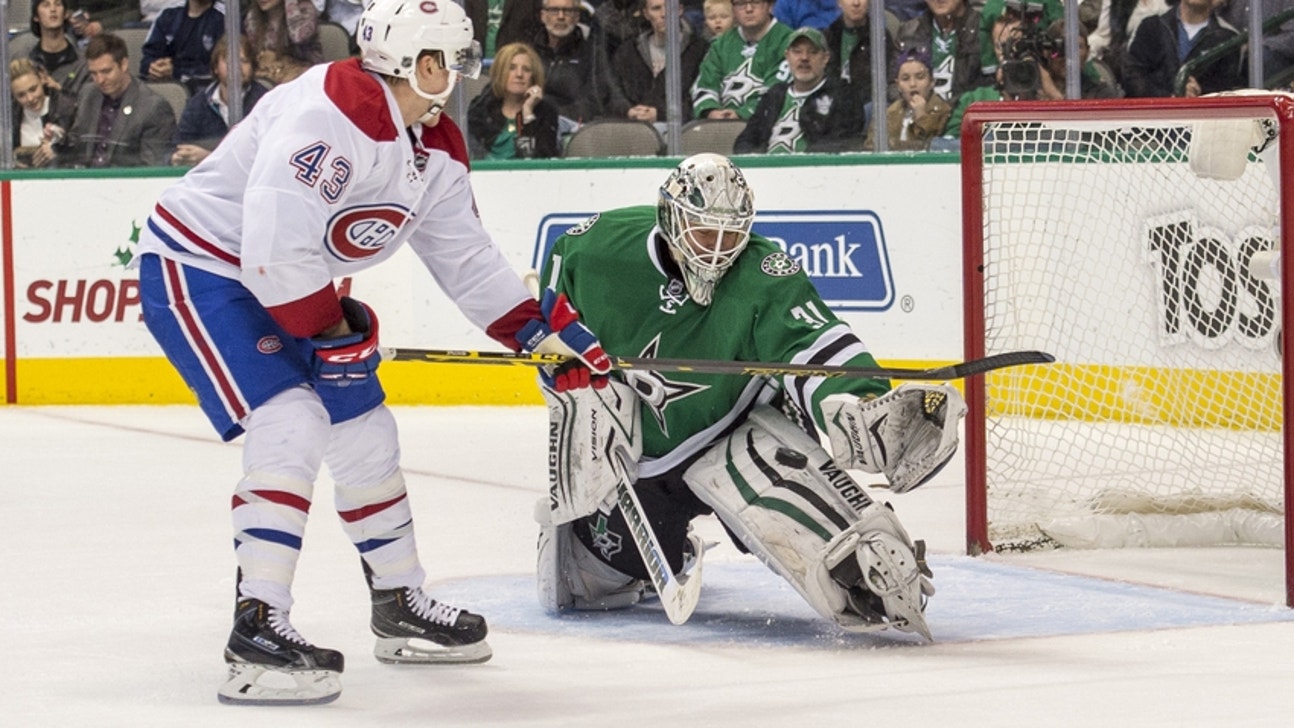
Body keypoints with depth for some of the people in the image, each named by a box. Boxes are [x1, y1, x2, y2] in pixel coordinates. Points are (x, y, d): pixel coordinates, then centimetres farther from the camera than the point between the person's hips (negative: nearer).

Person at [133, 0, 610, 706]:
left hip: (285, 285, 10)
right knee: (292, 422, -23)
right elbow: (275, 250, -33)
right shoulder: (330, 112, -29)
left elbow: (467, 258, 14)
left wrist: (545, 329, 7)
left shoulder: (434, 149, 3)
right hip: (194, 269, -10)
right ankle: (256, 633, -23)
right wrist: (334, 332, -20)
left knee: (365, 430, 13)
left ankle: (400, 606, 30)